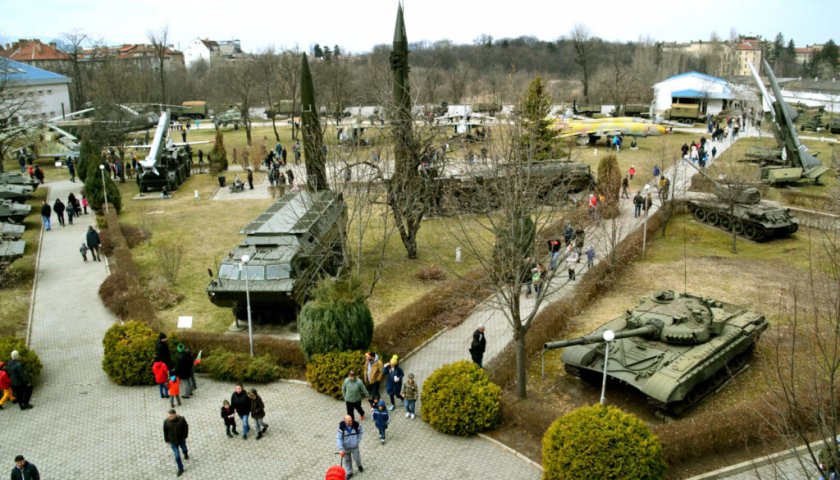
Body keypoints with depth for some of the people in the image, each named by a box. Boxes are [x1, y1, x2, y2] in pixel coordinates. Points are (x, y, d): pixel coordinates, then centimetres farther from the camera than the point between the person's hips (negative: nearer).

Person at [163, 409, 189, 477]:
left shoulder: (181, 419, -22)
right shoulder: (166, 421, -20)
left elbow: (186, 427, -7)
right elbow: (165, 432, -7)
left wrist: (185, 436, -5)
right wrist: (167, 440, -1)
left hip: (181, 439, 1)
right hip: (173, 441, -1)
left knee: (184, 449, 29)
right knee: (177, 456, 2)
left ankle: (186, 454, 64)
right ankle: (180, 469, 20)